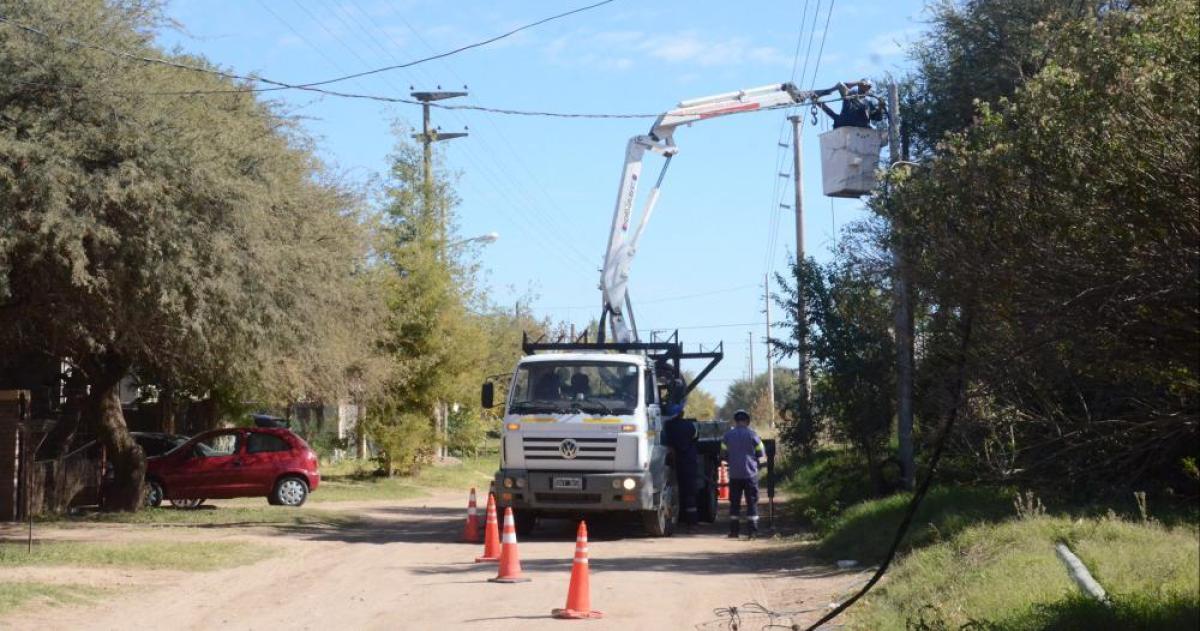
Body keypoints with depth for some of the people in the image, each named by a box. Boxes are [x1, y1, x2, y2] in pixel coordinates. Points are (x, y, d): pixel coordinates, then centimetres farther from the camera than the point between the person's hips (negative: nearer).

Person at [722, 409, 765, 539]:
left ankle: (734, 530, 7)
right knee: (752, 502, 3)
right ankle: (752, 530, -2)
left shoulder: (728, 435, 0)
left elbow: (723, 454, 6)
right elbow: (760, 454, 2)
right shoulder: (752, 435, -5)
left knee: (734, 503, 8)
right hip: (750, 473, -2)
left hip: (734, 474, 2)